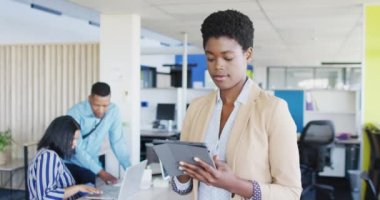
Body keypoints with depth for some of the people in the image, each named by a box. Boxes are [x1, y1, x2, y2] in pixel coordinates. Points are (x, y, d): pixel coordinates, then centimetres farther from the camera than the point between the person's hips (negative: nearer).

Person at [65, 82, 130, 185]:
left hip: (90, 165, 3)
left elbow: (118, 142, -6)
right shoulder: (76, 112, -23)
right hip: (69, 163, -3)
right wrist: (101, 172, -33)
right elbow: (77, 149, -26)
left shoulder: (113, 111, -12)